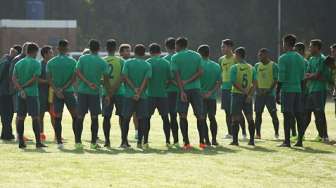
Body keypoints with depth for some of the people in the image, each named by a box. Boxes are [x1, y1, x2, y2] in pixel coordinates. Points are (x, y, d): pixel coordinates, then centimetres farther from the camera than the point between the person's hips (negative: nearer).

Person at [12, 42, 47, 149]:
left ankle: (21, 142, 7)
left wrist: (20, 88, -11)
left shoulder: (18, 64, 9)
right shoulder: (36, 64, -5)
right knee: (35, 117, -3)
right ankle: (38, 142, -5)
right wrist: (24, 87, -6)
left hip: (20, 94, 4)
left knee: (20, 118, 7)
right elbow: (34, 79, -13)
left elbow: (14, 78, -1)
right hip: (32, 93, -4)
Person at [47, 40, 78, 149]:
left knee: (57, 118, 2)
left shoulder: (51, 63, 3)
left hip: (56, 94, 2)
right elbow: (73, 78, -8)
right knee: (75, 116, 7)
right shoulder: (72, 62, -3)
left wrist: (57, 91, -8)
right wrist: (63, 89, -8)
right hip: (69, 92, -2)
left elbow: (49, 79, -3)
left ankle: (59, 142, -2)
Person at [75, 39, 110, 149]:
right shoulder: (102, 62, -1)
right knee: (94, 117, 4)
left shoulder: (82, 59, 2)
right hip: (95, 92, -1)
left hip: (82, 91, 1)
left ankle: (78, 142, 3)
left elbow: (78, 72, -9)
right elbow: (106, 80, -2)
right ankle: (93, 142, 4)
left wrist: (88, 83, -10)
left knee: (80, 116, 4)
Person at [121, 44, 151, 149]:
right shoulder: (147, 65, 1)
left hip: (129, 95, 0)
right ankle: (140, 142, 1)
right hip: (142, 96, 0)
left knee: (126, 118, 7)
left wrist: (134, 88, -7)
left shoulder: (128, 63, 2)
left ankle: (124, 141, 4)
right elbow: (146, 80, -9)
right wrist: (139, 93, -13)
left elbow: (125, 77, -6)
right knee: (141, 119, 5)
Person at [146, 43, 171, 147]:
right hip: (163, 94, 2)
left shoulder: (148, 63, -3)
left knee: (147, 117, 5)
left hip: (150, 94, -2)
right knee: (165, 117, 7)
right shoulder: (166, 63, 4)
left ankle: (145, 140, 1)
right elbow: (169, 79, 3)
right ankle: (168, 141, 4)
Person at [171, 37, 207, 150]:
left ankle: (186, 143, -2)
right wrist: (188, 81, -5)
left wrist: (182, 90, -13)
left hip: (184, 89, -2)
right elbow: (200, 72, -2)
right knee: (200, 115, 7)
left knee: (183, 116, 2)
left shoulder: (175, 58, 0)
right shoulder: (197, 56, 9)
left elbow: (177, 75, -9)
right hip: (196, 88, 2)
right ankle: (202, 142, 3)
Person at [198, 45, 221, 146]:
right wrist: (211, 92, -5)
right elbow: (219, 82, 1)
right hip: (213, 96, 4)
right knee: (212, 118, 13)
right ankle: (214, 139, 8)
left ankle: (207, 140, -3)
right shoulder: (216, 66, 7)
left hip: (201, 95, -4)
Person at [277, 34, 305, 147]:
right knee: (299, 115, 7)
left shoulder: (283, 58, -8)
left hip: (287, 90, -6)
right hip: (298, 90, 6)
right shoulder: (300, 58, 12)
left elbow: (281, 78, -11)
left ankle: (287, 141, -6)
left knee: (287, 115, -5)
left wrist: (277, 92, -7)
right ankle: (300, 140, 8)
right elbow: (302, 77, 14)